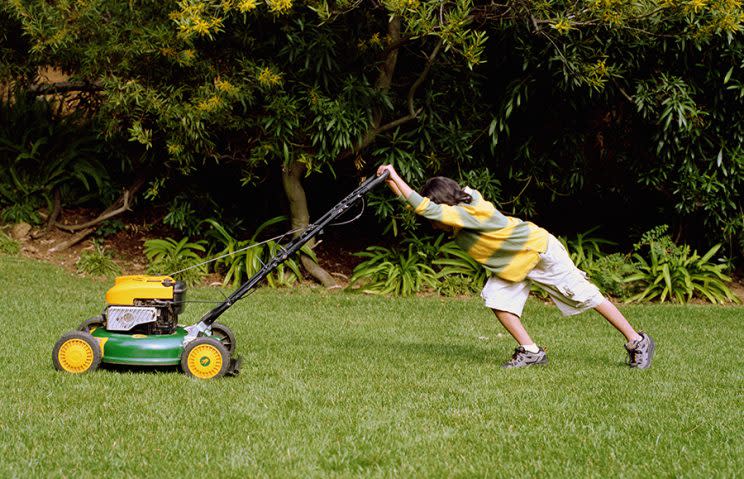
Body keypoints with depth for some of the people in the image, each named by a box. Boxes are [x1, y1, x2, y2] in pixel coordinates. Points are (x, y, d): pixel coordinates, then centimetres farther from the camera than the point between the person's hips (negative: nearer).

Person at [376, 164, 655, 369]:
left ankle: (636, 341, 8)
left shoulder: (467, 214, -33)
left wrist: (395, 177, -39)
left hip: (539, 249, -8)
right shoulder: (463, 202, -8)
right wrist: (390, 182, -14)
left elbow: (423, 207, -42)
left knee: (585, 296, -2)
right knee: (497, 298, -9)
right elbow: (419, 205, 0)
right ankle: (530, 352, -1)